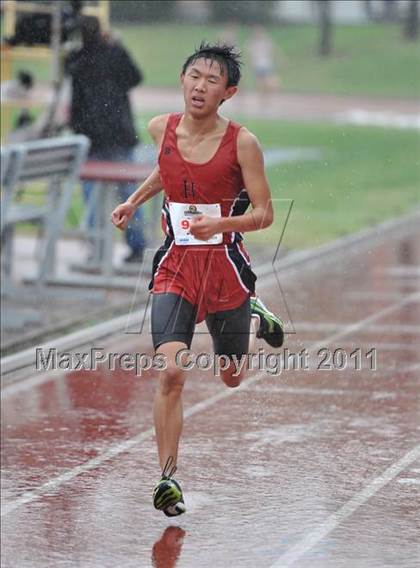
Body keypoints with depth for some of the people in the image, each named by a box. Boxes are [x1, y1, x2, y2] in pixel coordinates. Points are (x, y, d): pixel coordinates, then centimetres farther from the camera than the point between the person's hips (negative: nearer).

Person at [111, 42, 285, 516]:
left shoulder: (242, 143, -12)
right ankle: (168, 477, -8)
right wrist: (134, 201, 20)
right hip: (175, 266, 1)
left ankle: (256, 316, 48)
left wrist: (221, 223, -26)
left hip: (225, 267, -1)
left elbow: (264, 214, -10)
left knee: (232, 378, 16)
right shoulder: (161, 129, -1)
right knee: (171, 373, -17)